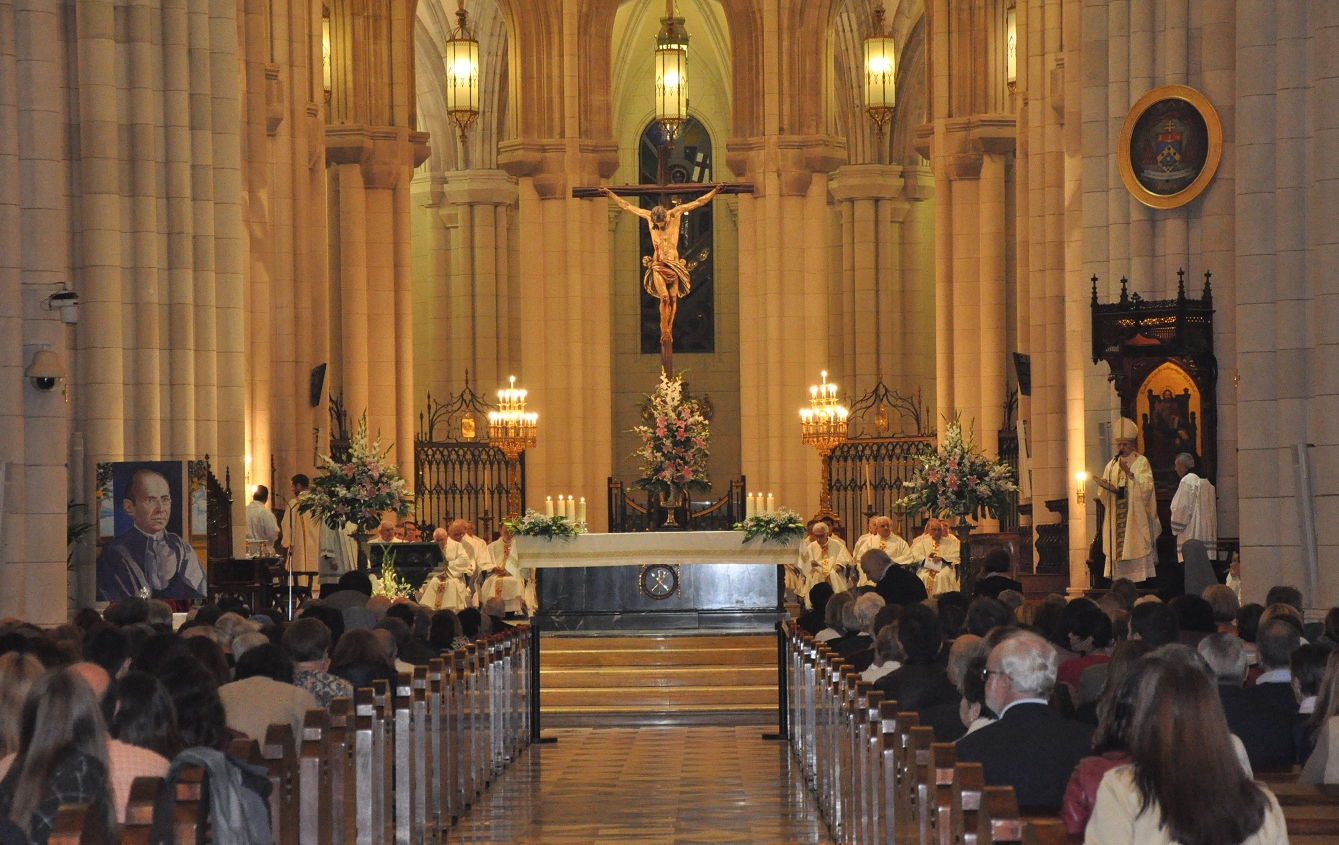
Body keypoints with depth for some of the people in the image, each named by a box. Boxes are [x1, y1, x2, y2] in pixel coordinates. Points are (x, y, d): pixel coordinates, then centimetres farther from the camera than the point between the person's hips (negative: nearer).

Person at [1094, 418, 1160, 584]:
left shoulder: (1142, 462, 2)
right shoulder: (1112, 465, 16)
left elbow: (1146, 489, -12)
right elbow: (1103, 496, 13)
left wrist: (1129, 472, -18)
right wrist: (1105, 488, -9)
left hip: (1136, 521, -4)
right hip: (1116, 524, 4)